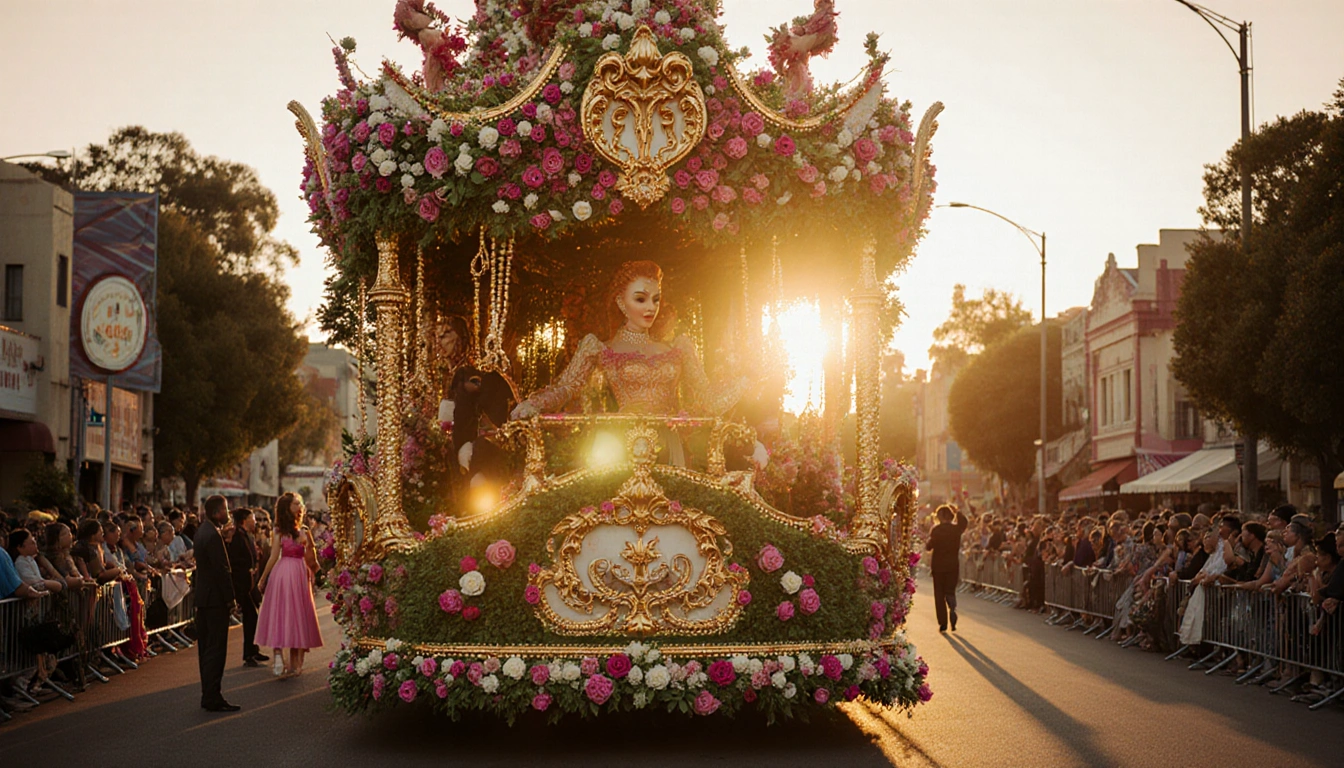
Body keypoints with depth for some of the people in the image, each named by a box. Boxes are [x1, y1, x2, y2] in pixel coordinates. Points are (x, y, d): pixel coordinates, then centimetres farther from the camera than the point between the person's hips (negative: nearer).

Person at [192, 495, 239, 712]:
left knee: (205, 648, 12)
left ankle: (208, 695, 18)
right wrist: (229, 597, -14)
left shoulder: (202, 531, 11)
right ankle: (212, 698, -5)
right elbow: (222, 569, -20)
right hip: (216, 598, -10)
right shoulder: (213, 535, -20)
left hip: (203, 596, 10)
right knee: (216, 648, -6)